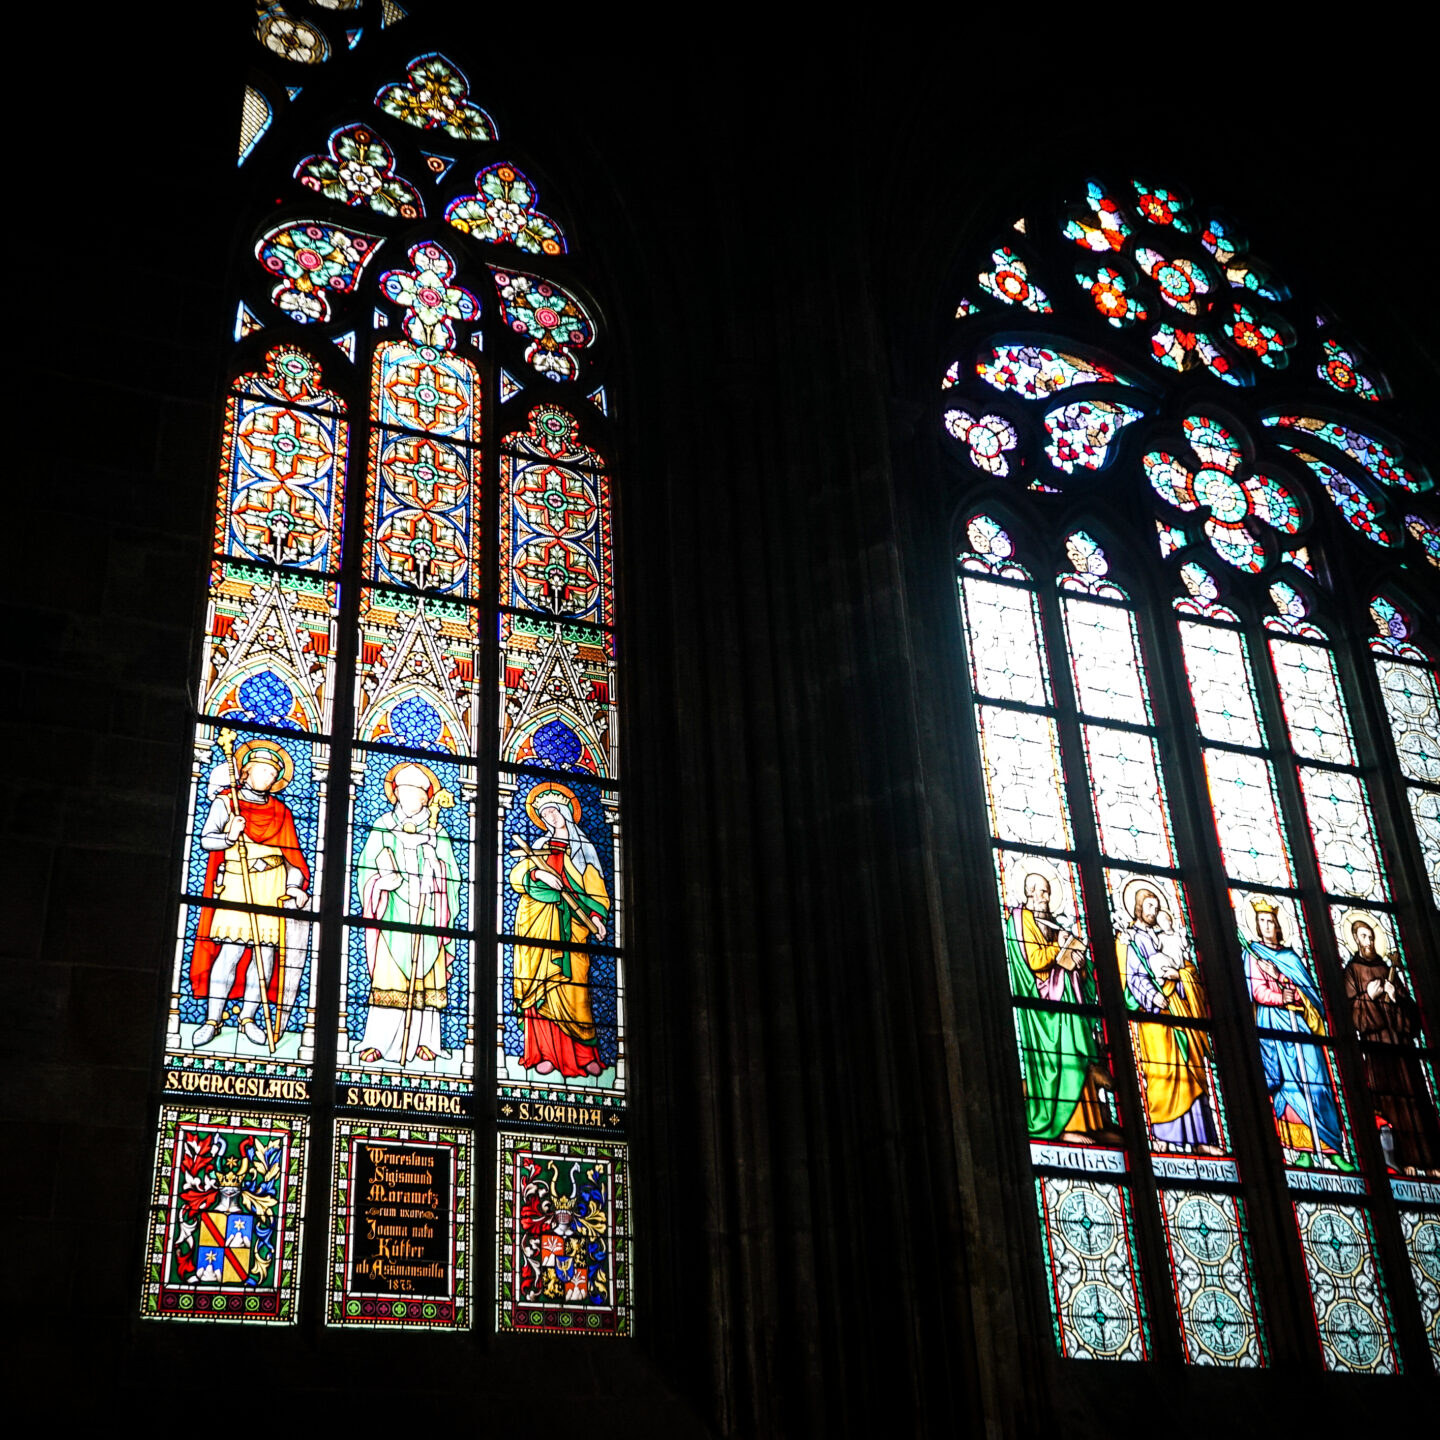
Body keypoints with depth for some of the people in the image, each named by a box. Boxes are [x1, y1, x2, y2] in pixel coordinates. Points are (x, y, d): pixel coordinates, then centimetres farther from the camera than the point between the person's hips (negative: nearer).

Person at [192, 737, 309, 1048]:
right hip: (237, 882, -3)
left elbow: (292, 853, 10)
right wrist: (229, 837, -24)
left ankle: (247, 1018, 11)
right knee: (232, 950, -9)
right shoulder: (225, 801, 5)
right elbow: (206, 839, -4)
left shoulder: (280, 811, 12)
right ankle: (213, 1019, 1)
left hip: (273, 884, 3)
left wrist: (295, 885, -4)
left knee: (266, 951, 0)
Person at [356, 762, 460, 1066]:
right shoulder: (383, 827, 9)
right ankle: (377, 1041, -8)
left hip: (428, 912, 1)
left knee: (426, 975, -2)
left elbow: (450, 876, 7)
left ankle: (424, 1040, 3)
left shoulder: (437, 832, 10)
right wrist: (382, 880, -14)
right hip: (394, 912, -1)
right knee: (387, 974, -8)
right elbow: (368, 867, 4)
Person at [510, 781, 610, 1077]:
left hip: (570, 924, -2)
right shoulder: (539, 845, 18)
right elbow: (515, 877, 5)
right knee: (540, 986, -6)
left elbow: (597, 888, 5)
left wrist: (597, 916, -11)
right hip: (537, 921, 2)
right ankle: (546, 1053, -7)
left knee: (572, 987, -8)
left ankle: (584, 1053, -4)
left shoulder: (583, 848, 13)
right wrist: (537, 873, -15)